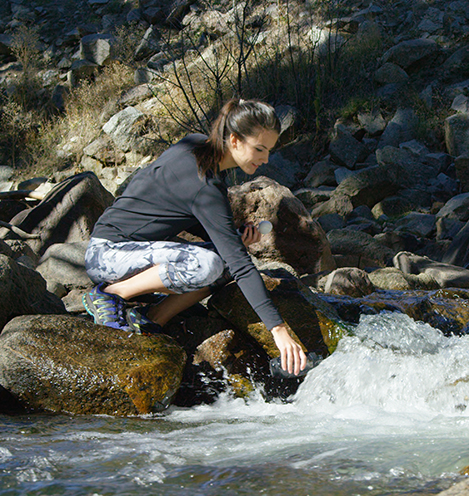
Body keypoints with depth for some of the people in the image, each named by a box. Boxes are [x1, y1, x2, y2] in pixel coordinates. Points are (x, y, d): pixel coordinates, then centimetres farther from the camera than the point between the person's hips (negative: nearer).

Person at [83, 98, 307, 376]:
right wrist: (279, 330, -31)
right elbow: (241, 266, -30)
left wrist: (235, 239, -4)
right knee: (206, 264, -32)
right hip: (107, 253, -9)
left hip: (140, 249, 9)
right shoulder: (205, 187, -26)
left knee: (226, 257, -5)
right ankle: (108, 295, -15)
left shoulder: (196, 146, 0)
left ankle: (151, 319, -9)